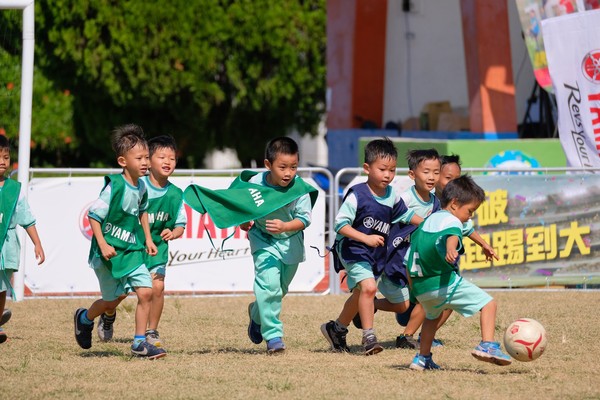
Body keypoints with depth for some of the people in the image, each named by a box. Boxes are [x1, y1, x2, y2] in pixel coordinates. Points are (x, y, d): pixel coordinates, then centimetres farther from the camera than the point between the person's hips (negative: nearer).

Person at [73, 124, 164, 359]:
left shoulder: (141, 186, 2)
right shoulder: (114, 187, -20)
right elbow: (94, 215, -17)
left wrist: (148, 238, 17)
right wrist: (102, 245, -23)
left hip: (133, 251, 6)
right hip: (110, 252, -6)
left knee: (145, 291, -10)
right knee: (113, 300, 7)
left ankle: (139, 343, -1)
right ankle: (84, 318, 39)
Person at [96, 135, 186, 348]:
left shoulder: (175, 194, -6)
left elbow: (180, 224, 0)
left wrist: (173, 233, -22)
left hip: (157, 246, 2)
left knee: (157, 286, -16)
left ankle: (152, 332, 4)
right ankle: (108, 317, 40)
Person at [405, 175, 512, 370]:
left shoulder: (427, 221, 23)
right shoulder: (451, 221, -3)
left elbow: (408, 260, 29)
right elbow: (452, 235, -29)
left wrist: (413, 288, 36)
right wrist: (451, 249, -51)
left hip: (420, 286, 8)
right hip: (444, 282, -8)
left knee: (432, 316, 36)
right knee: (488, 303, -5)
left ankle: (422, 358, 39)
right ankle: (487, 345, -20)